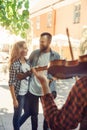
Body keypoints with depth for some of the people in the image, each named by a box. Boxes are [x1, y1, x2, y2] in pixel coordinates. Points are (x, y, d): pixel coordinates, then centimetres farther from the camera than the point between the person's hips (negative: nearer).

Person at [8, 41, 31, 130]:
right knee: (17, 114, 9)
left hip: (27, 92, 7)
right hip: (19, 94, -7)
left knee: (28, 112, 19)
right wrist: (14, 99, -15)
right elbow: (11, 83, -15)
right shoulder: (14, 64, -17)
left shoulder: (27, 61, 2)